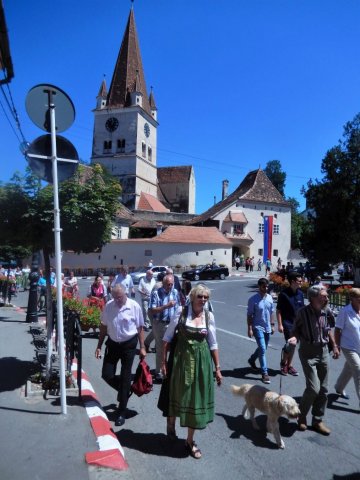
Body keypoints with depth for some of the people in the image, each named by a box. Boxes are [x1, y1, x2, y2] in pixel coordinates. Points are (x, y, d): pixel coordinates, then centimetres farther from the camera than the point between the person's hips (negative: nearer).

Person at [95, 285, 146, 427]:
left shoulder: (134, 306, -14)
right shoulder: (108, 306, -4)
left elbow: (140, 328, -7)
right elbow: (104, 326, 5)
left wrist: (142, 347, -7)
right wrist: (99, 346, 5)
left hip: (129, 344, -3)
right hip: (113, 343, 4)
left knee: (125, 377, 4)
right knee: (107, 375, 4)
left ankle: (121, 412, 21)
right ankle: (124, 390, 36)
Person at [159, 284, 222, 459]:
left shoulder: (209, 316, -2)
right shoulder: (181, 313, -10)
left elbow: (213, 344, 4)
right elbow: (167, 338, -4)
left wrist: (217, 368, 4)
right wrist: (164, 361, -5)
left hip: (202, 361, 2)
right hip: (182, 359, -2)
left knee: (197, 398, 9)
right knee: (179, 394, 14)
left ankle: (190, 441, 28)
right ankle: (171, 421, 47)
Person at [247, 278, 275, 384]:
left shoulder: (270, 298, 3)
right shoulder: (253, 299, -13)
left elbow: (271, 312, 13)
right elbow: (249, 315, -10)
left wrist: (272, 325, 11)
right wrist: (250, 329, -13)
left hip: (267, 328, 6)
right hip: (258, 327, -6)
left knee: (262, 348, 19)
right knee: (262, 349, -10)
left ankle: (252, 360, 44)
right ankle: (264, 373, -4)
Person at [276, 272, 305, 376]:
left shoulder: (300, 294, 5)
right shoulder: (284, 294, -12)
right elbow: (278, 310, -10)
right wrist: (280, 325, -13)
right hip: (288, 323, -6)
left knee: (293, 345, 12)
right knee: (290, 344, -9)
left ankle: (289, 365, 26)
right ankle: (283, 363, 15)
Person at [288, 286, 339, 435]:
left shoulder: (326, 312, -4)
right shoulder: (303, 313, -18)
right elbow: (296, 330, -6)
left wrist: (334, 346, 13)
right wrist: (294, 338, -26)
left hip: (324, 352, 5)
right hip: (308, 353, -5)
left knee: (323, 389, 11)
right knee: (313, 388, -10)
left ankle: (318, 421, 28)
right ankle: (301, 415, 17)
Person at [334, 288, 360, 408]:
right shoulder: (345, 312, -18)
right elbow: (337, 330, -12)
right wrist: (337, 346, -10)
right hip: (349, 347, -6)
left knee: (349, 370, 21)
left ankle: (339, 388, 43)